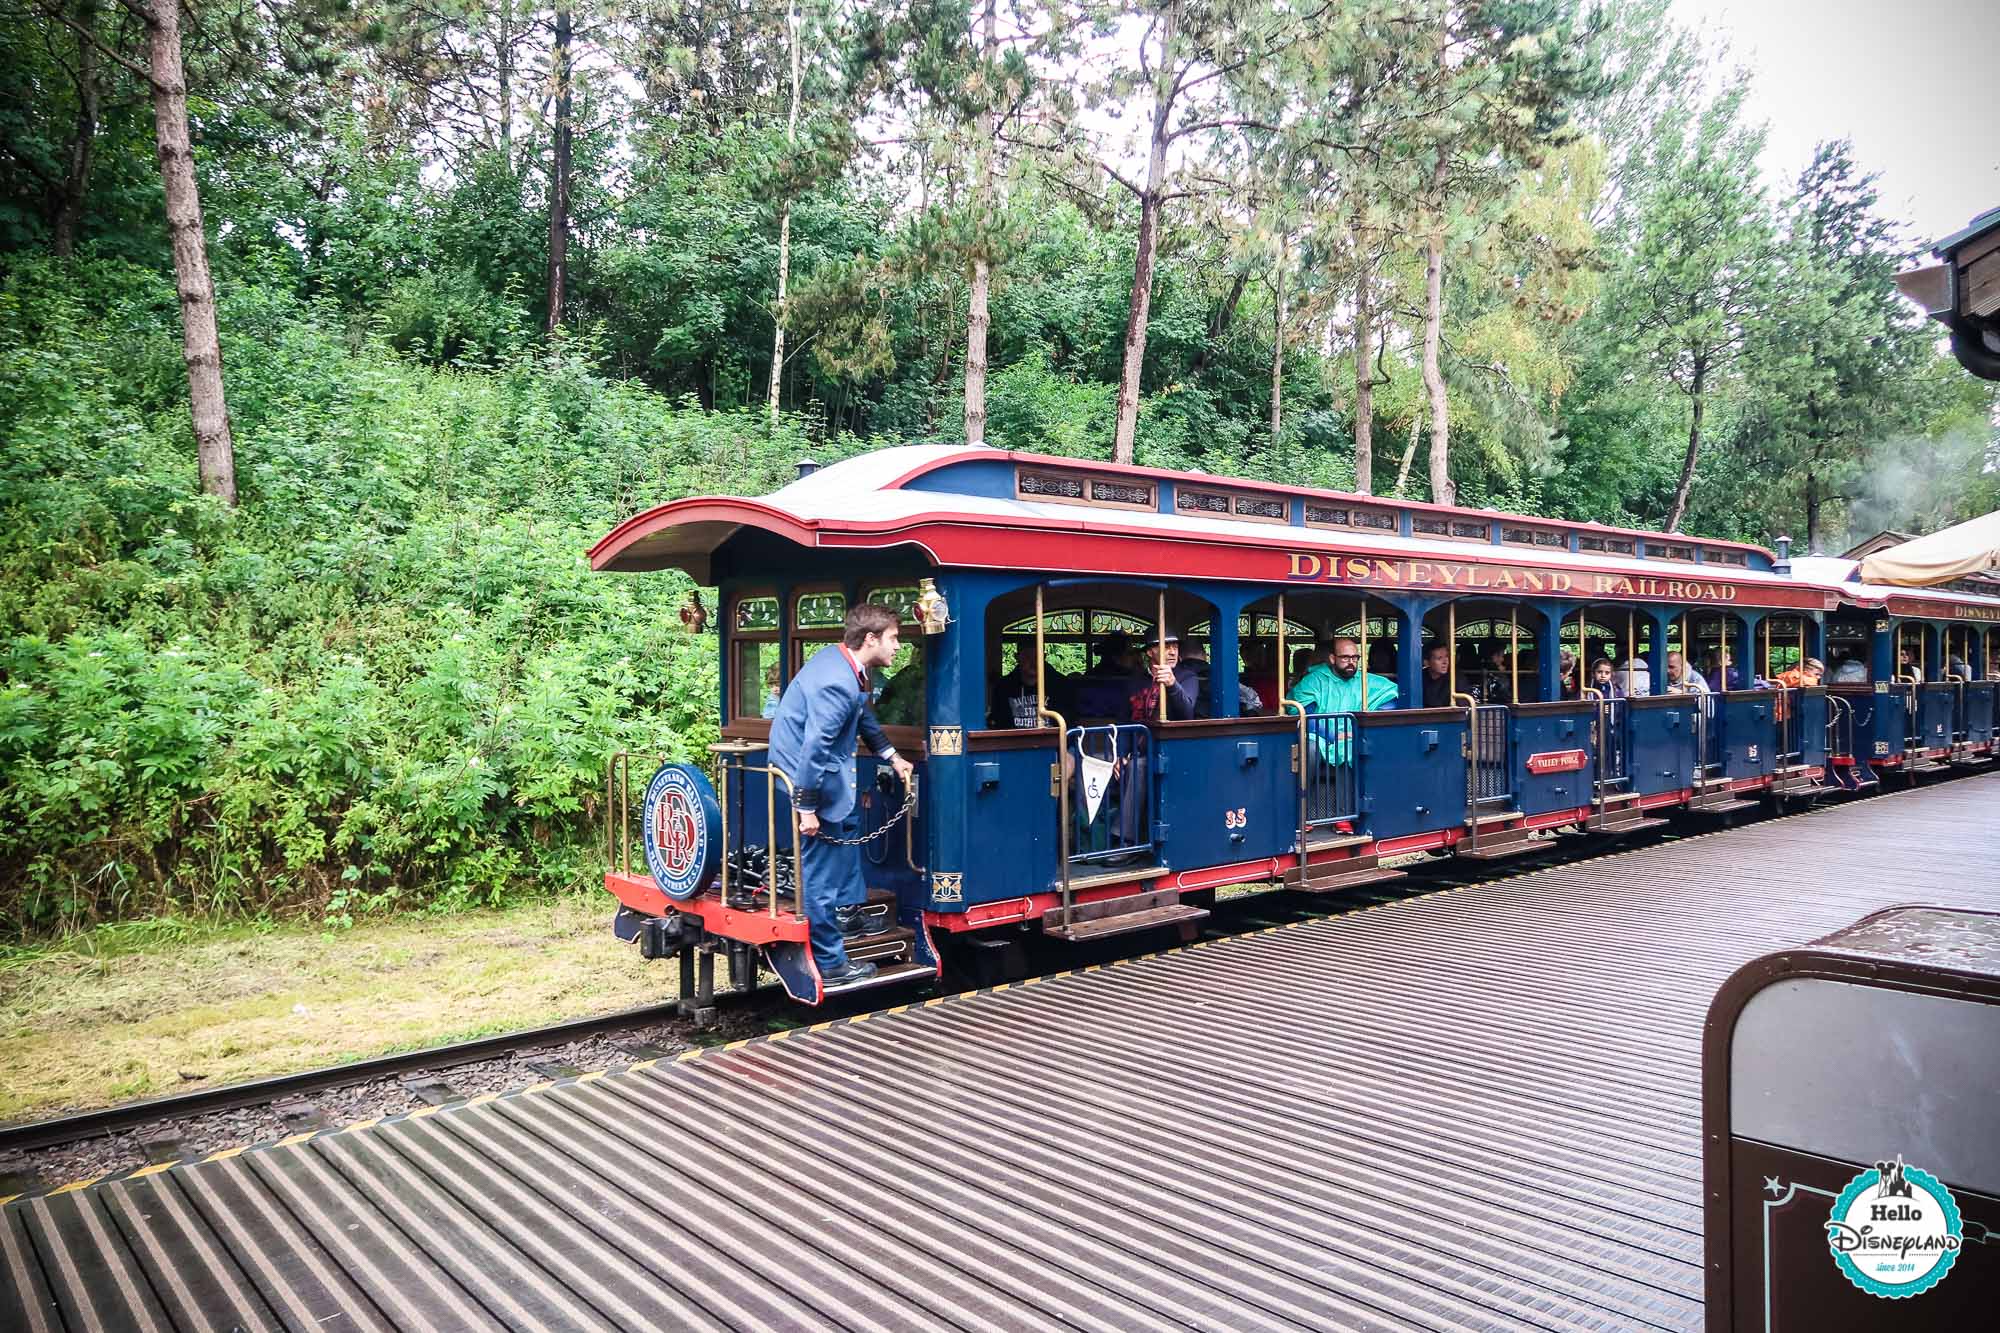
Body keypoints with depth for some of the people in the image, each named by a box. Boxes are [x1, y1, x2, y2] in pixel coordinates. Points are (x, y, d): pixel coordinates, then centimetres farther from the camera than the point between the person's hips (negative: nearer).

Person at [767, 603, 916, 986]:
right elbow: (815, 746, -29)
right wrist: (806, 808, -26)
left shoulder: (842, 662, 5)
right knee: (822, 872, -3)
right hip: (807, 778, -11)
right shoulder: (838, 684, -27)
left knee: (848, 823, 29)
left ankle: (846, 914, 41)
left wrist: (892, 757, 24)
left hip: (820, 769, 11)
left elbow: (864, 718, 21)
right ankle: (829, 964, 6)